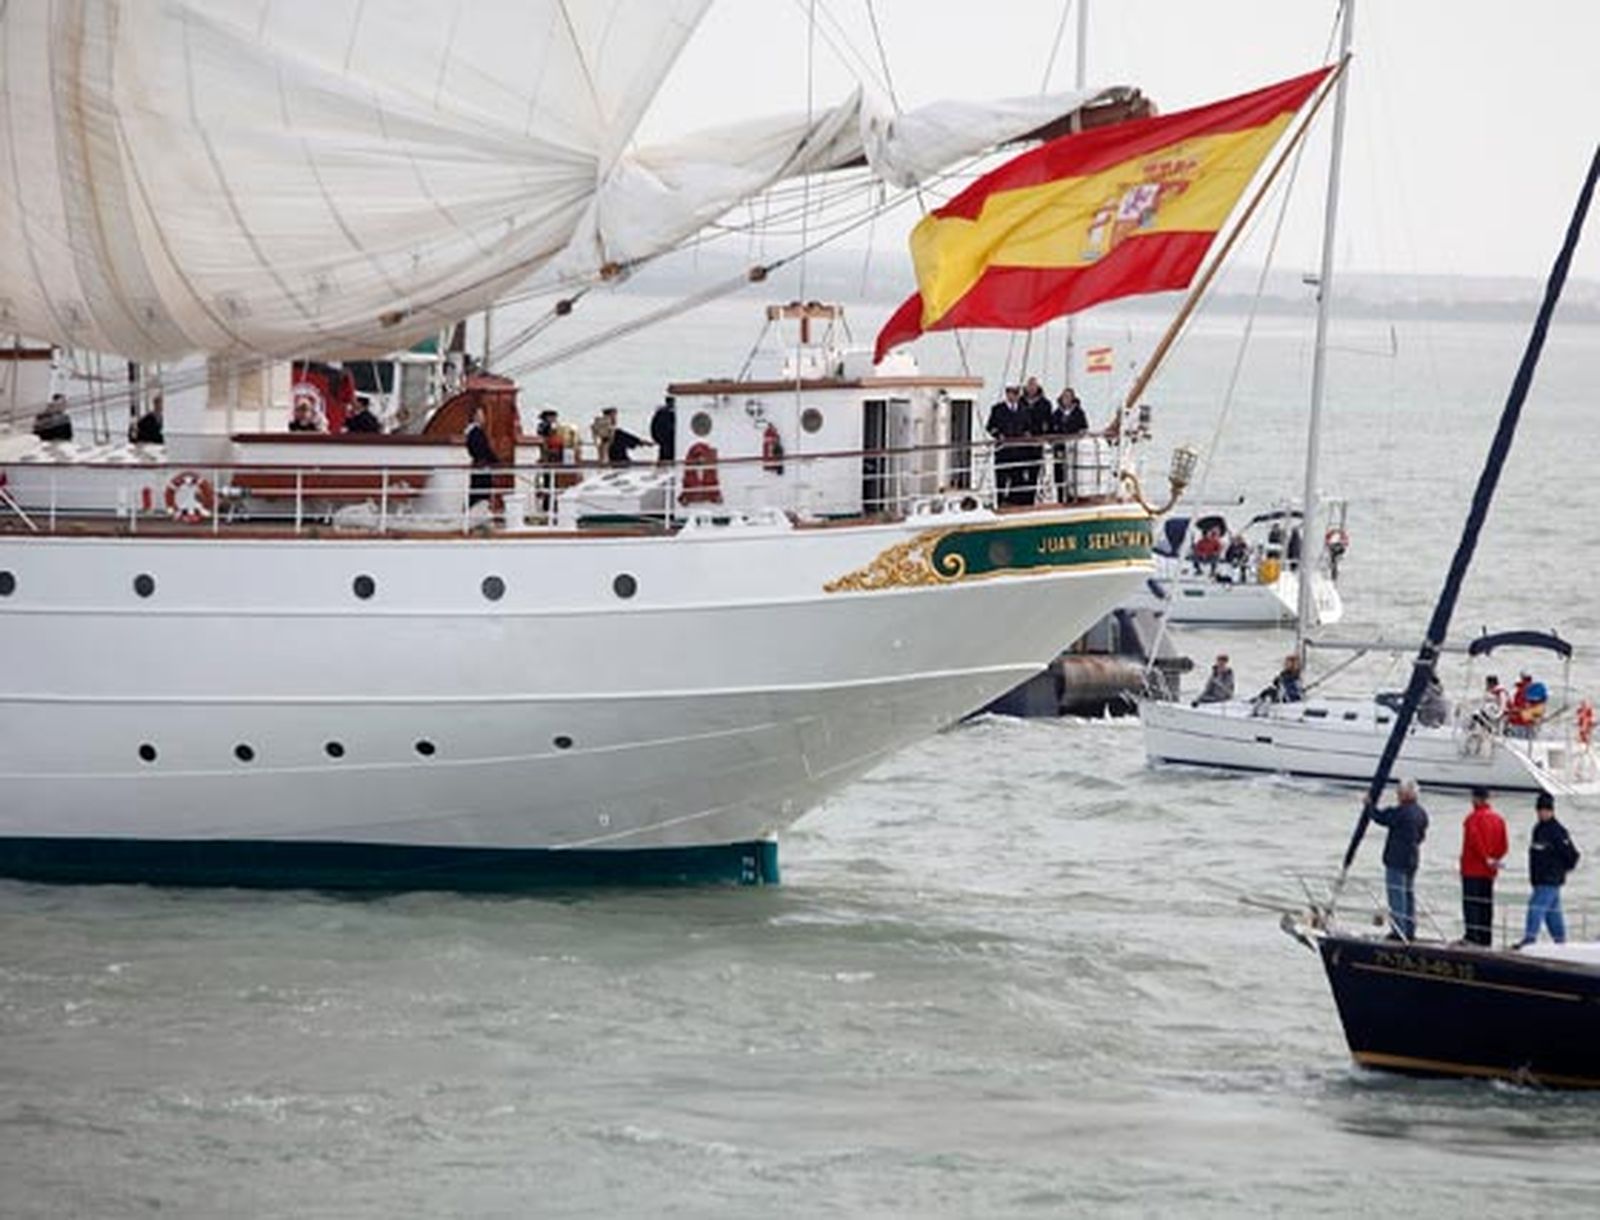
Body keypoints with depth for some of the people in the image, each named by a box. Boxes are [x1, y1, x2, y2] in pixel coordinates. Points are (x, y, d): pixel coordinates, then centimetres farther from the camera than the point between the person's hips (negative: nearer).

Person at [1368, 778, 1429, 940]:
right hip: (1413, 859, 9)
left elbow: (1381, 817, -11)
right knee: (1409, 893, 15)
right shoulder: (1422, 813, 8)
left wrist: (1369, 805, 4)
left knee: (1397, 893, -5)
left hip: (1397, 859, -9)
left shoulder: (1401, 811, -19)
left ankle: (1399, 931, -7)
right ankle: (1410, 931, 19)